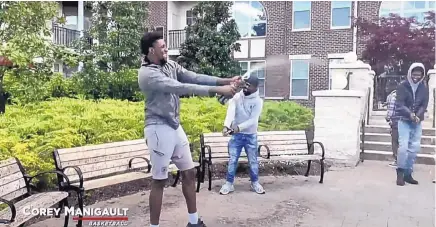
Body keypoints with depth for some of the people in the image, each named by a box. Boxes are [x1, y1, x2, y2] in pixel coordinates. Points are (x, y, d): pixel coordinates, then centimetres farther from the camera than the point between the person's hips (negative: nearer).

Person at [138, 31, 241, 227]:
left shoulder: (171, 66, 7)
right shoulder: (147, 73, -18)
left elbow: (195, 77, -1)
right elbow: (181, 88, -27)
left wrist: (225, 81, -12)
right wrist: (217, 90, -30)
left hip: (175, 127, 8)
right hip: (159, 129, -8)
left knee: (189, 172, 13)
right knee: (159, 180, 0)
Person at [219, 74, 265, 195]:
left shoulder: (258, 101, -9)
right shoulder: (237, 97, -4)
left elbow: (253, 120, -18)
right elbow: (230, 112, -19)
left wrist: (239, 127, -32)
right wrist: (226, 125, -37)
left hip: (251, 135, -1)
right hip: (236, 135, 1)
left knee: (253, 161, 10)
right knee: (232, 160, 4)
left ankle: (255, 183, 27)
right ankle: (229, 183, 16)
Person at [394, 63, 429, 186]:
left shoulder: (424, 88, 5)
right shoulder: (402, 86, -6)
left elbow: (424, 105, -1)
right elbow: (399, 105, -14)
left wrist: (418, 116, -20)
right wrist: (410, 114, -30)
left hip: (417, 122, 4)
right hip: (404, 121, -4)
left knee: (415, 147, 4)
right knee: (403, 146, -13)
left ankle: (408, 174, 13)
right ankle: (400, 173, -3)